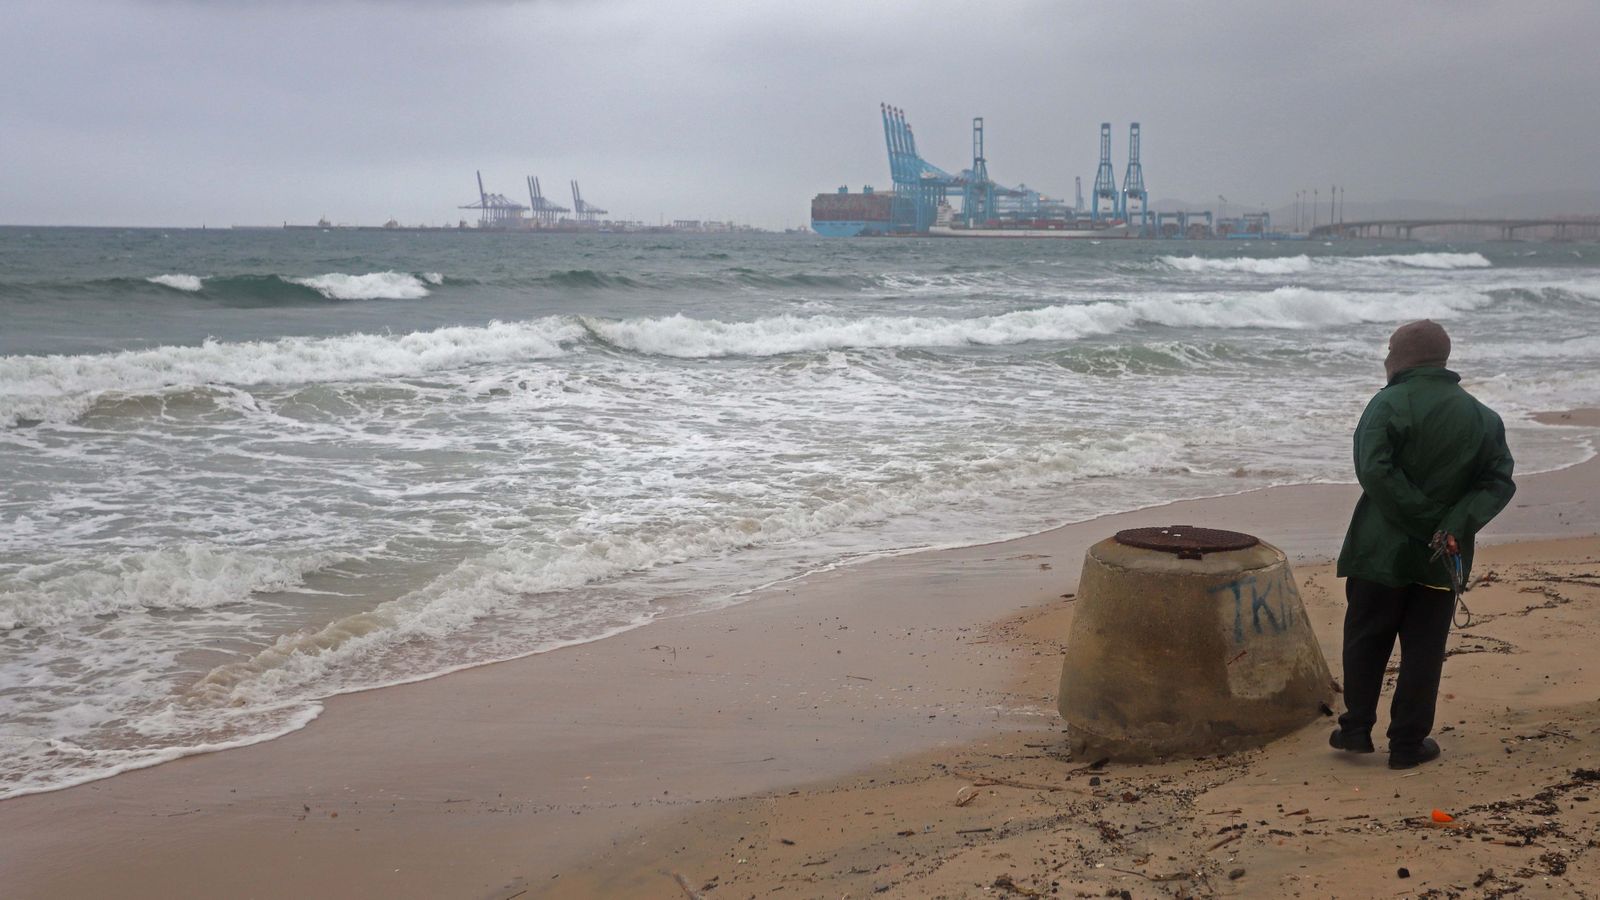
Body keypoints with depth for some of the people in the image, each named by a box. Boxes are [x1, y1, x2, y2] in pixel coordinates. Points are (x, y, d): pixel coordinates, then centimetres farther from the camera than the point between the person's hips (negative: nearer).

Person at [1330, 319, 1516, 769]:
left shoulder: (1389, 404, -10)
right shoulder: (1482, 417, 6)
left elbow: (1374, 471, -23)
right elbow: (1500, 481, -1)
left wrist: (1424, 520, -18)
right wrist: (1456, 524, -13)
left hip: (1382, 549, -3)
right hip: (1442, 562, 3)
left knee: (1366, 641, 11)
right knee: (1424, 650, 9)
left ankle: (1357, 728, 14)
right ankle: (1408, 744, 12)